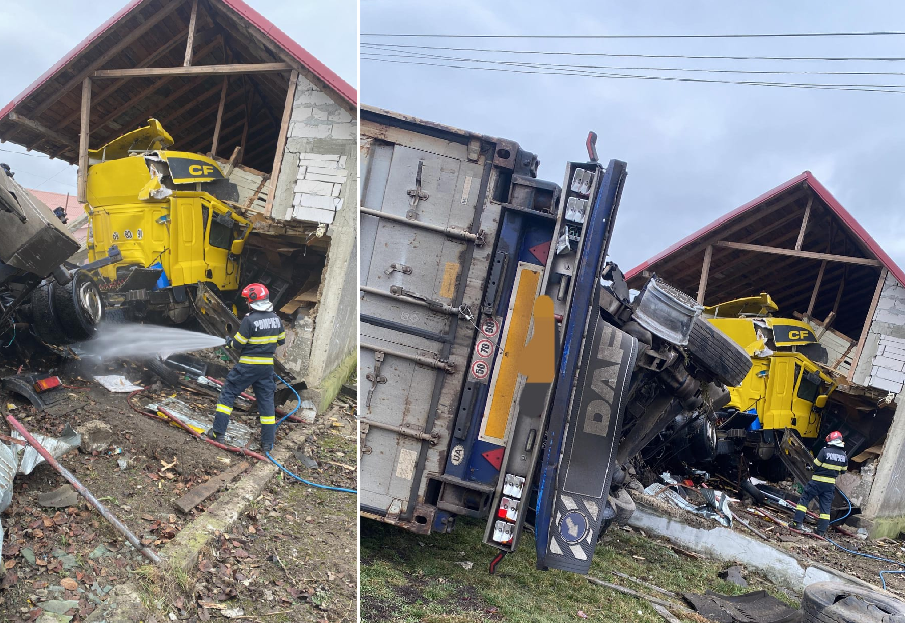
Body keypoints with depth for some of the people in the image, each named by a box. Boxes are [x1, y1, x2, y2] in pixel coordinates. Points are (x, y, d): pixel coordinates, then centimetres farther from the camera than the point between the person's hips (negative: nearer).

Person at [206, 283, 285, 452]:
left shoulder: (249, 320, -17)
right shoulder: (276, 319, 2)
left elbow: (238, 343, -12)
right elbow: (281, 340, 13)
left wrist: (230, 342, 9)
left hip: (248, 366, -5)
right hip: (267, 365, 6)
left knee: (228, 394, 10)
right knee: (266, 401, 10)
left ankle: (218, 432, 10)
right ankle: (268, 443, 12)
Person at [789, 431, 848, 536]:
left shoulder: (825, 451, -16)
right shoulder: (844, 456, 0)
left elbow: (816, 465, -10)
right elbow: (842, 471, 11)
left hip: (817, 481, -4)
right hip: (830, 484, 4)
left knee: (804, 499, 6)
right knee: (826, 507, 9)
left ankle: (797, 522, 1)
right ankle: (822, 531, 8)